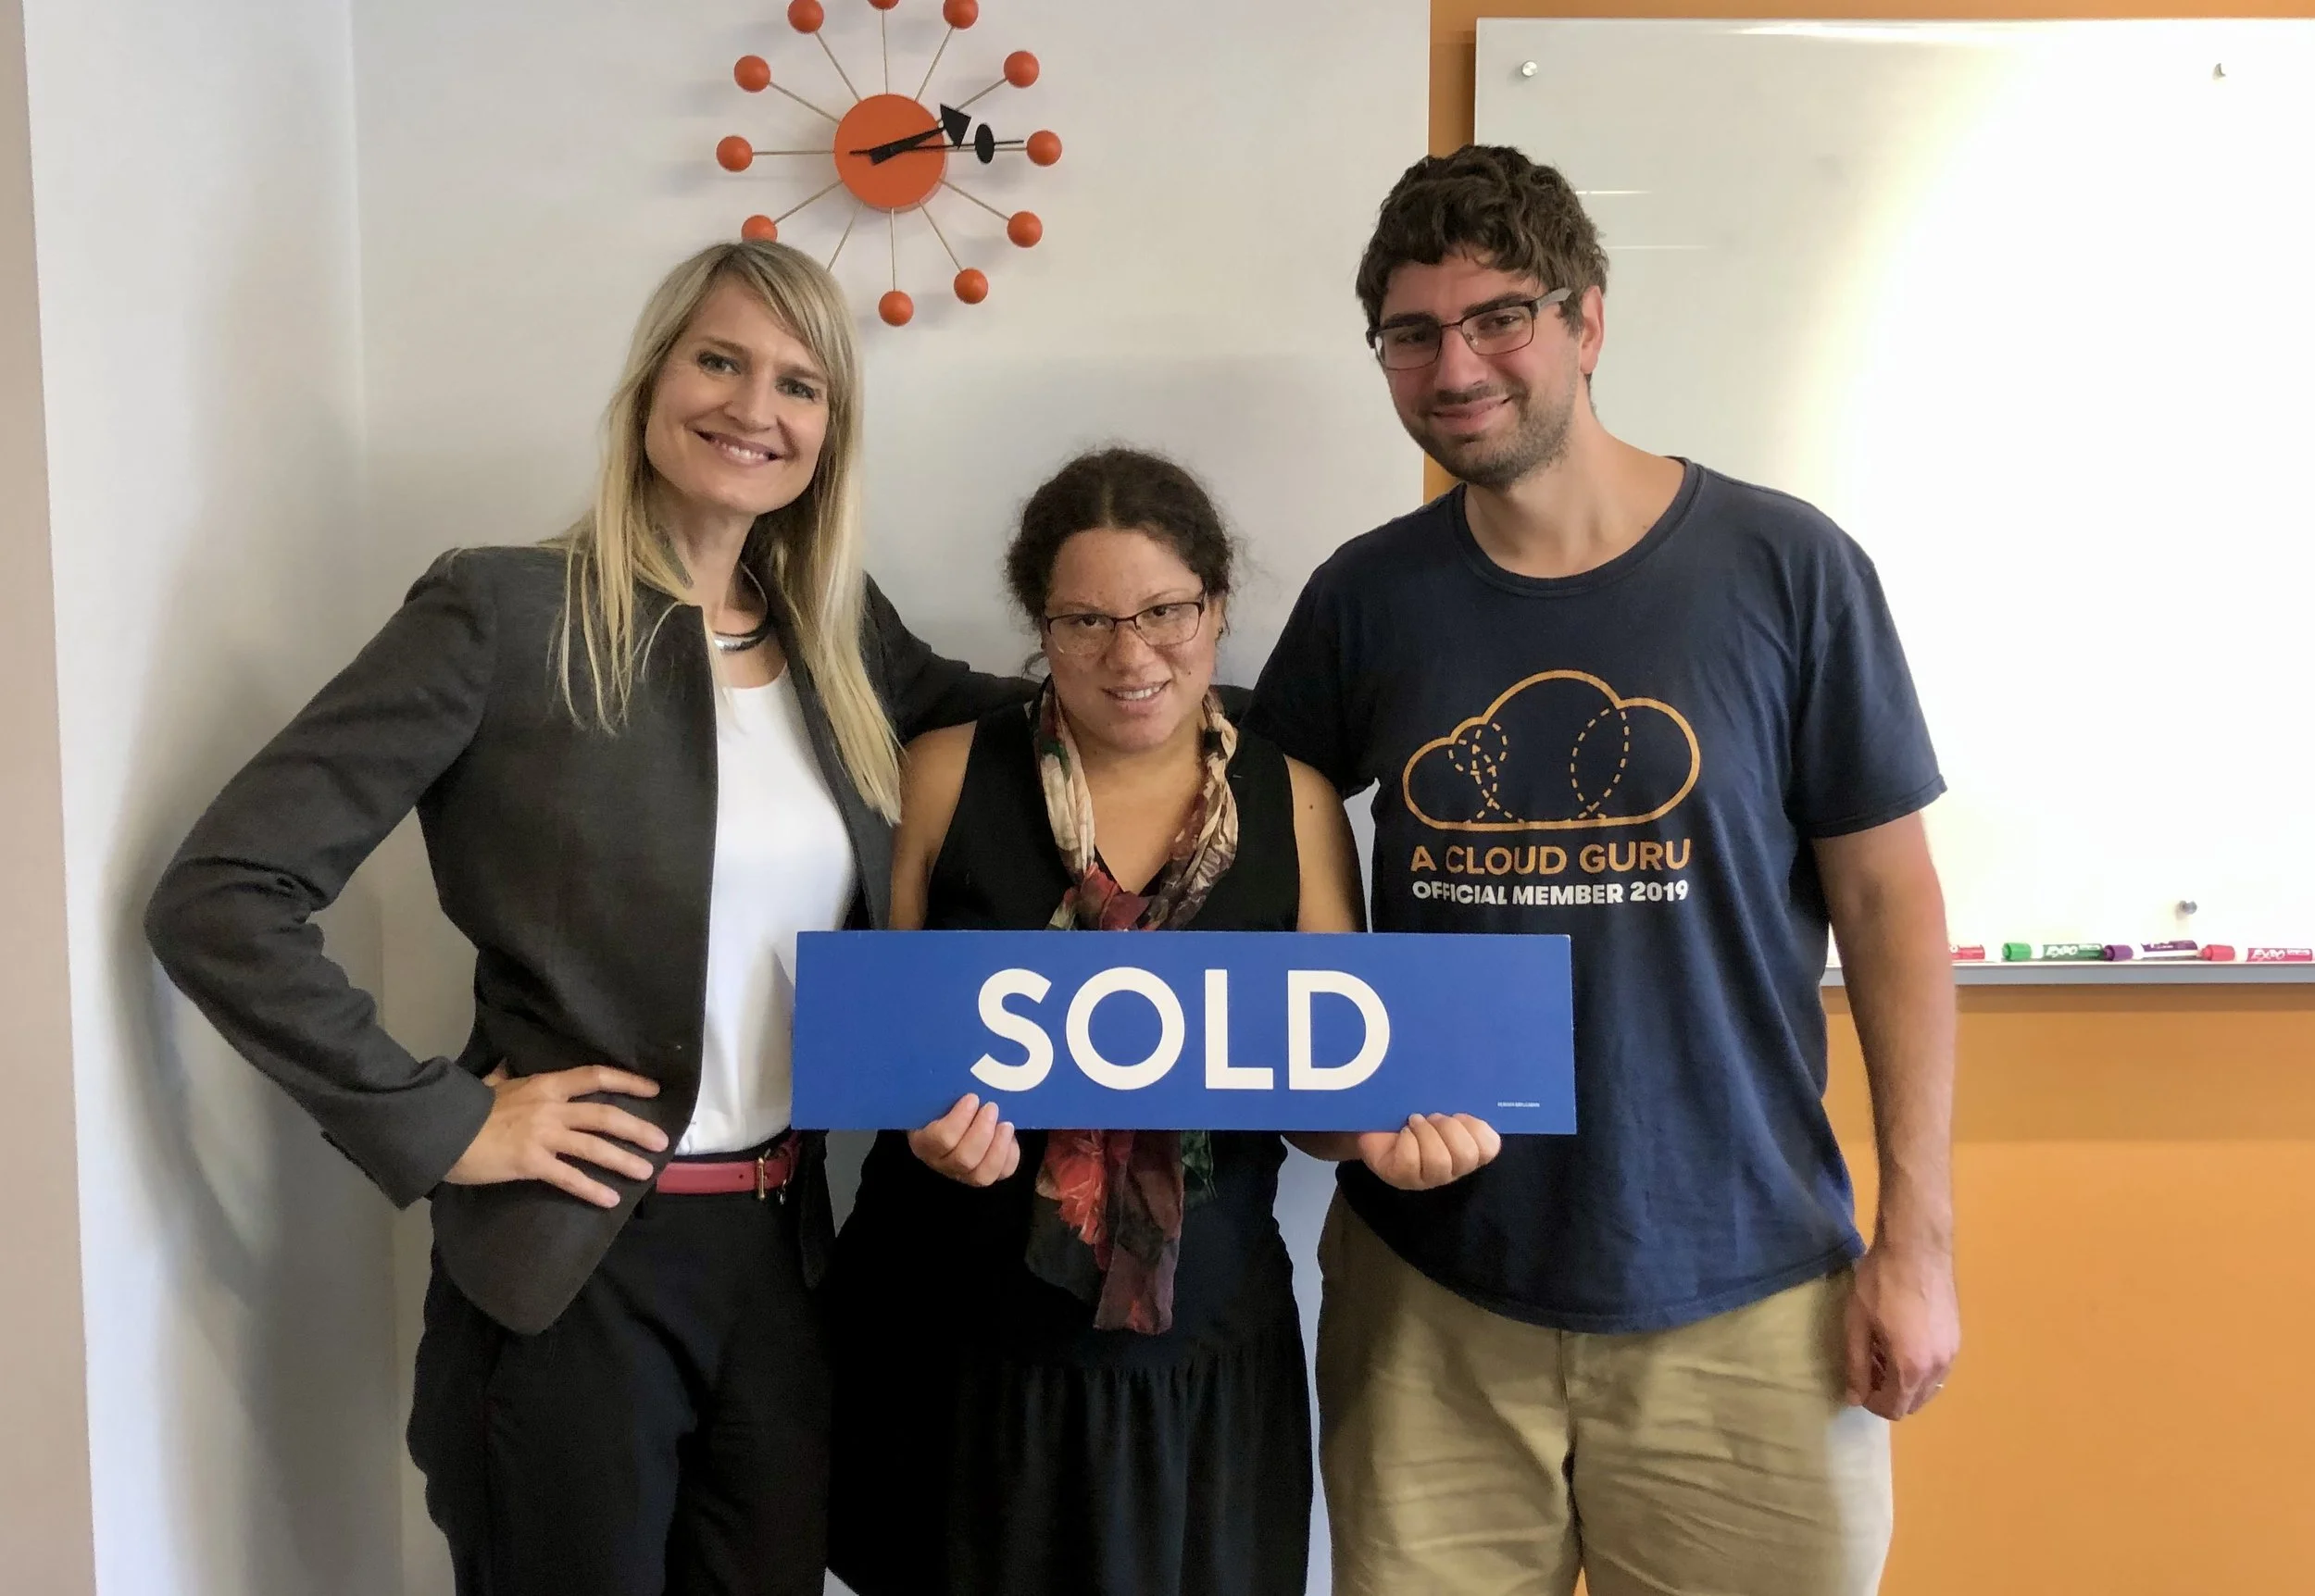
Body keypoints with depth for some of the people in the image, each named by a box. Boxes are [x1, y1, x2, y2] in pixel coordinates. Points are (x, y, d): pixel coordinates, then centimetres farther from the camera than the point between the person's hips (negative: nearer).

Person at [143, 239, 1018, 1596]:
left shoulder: (840, 630, 4)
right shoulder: (504, 612, -12)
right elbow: (218, 900, -14)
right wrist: (443, 1125, -15)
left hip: (785, 1246, 5)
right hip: (572, 1264, -5)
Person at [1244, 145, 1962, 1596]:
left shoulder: (1786, 569, -5)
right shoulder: (1366, 598, 1)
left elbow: (1887, 900, -2)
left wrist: (1918, 1236, -3)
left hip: (1745, 1293, -1)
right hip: (1431, 1287, 2)